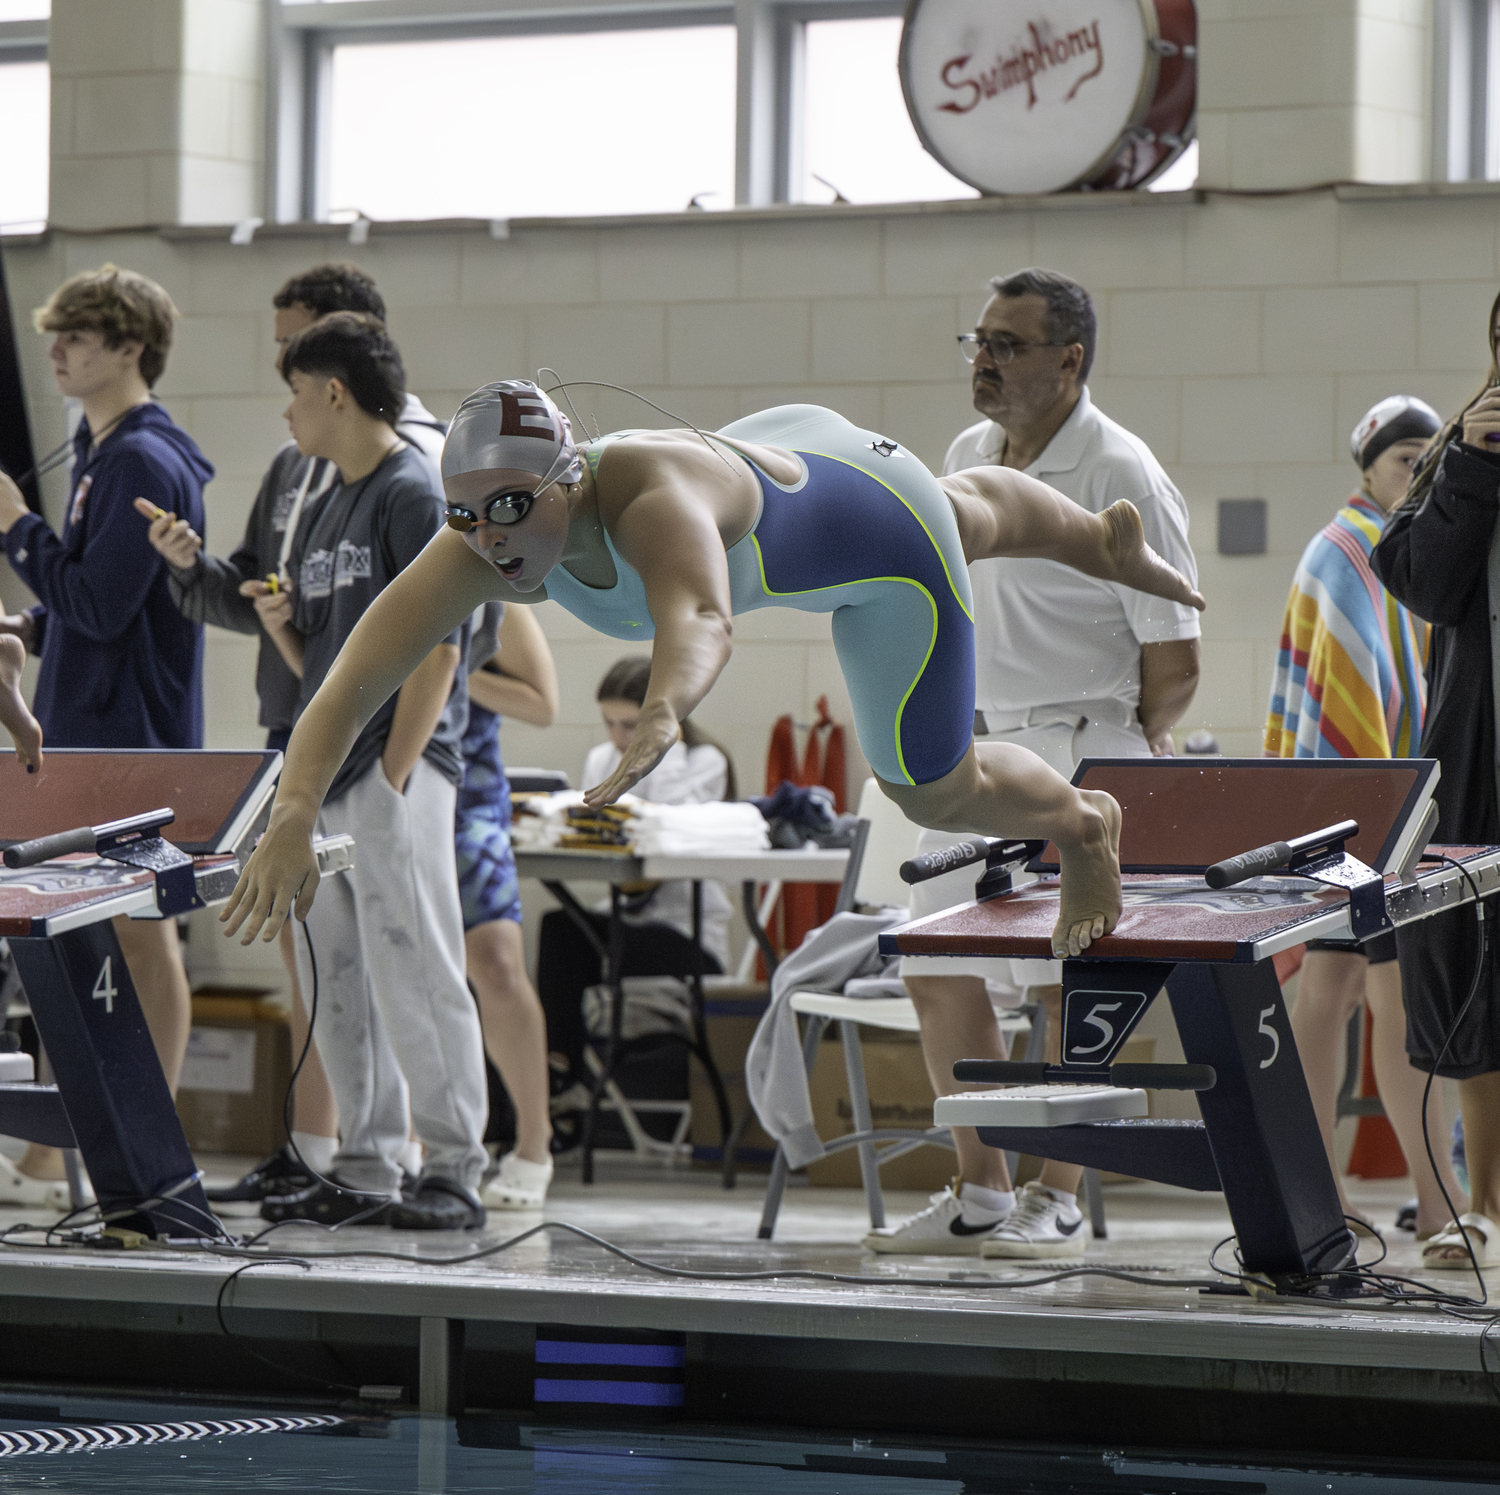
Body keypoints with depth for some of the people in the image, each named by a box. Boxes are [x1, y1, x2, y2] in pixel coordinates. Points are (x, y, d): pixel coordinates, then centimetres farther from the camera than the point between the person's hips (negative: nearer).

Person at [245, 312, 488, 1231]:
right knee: (337, 983, 9)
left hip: (396, 775, -9)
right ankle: (365, 1171, 13)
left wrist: (394, 776, -18)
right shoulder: (334, 505, 19)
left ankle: (456, 1172, -7)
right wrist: (282, 624, 3)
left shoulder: (413, 492, -8)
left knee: (414, 977, -9)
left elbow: (436, 646, -14)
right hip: (326, 779, 9)